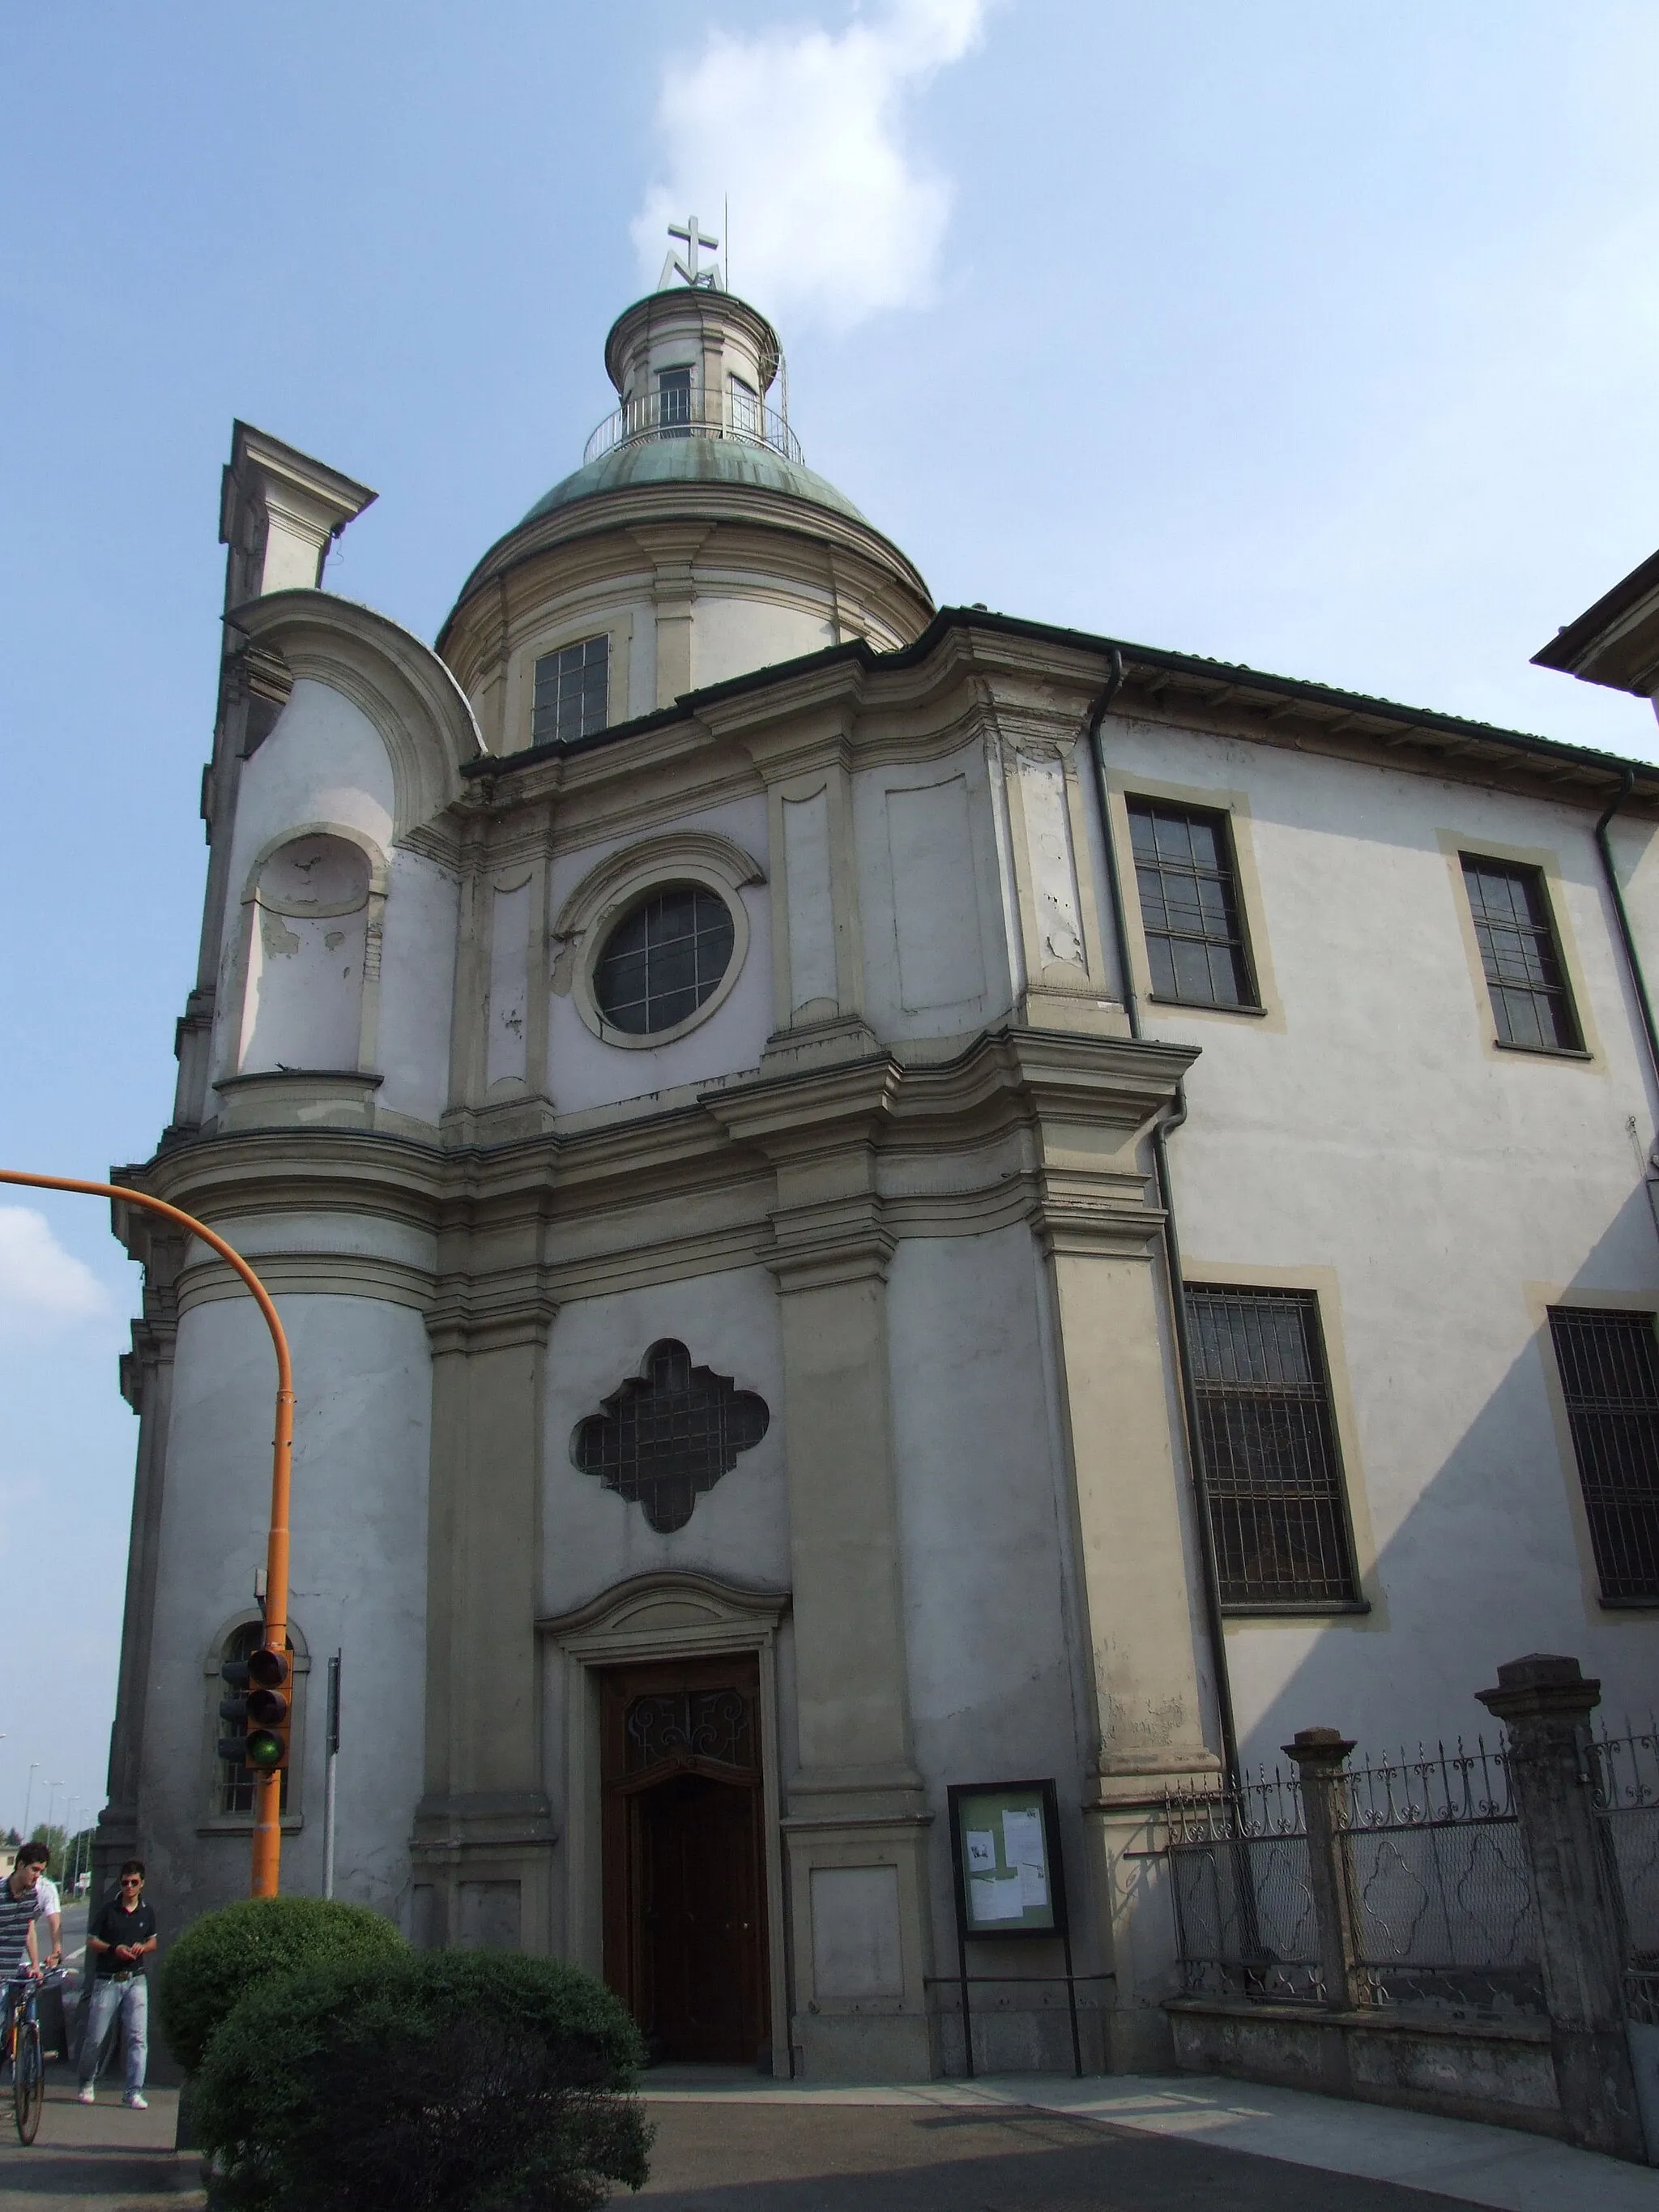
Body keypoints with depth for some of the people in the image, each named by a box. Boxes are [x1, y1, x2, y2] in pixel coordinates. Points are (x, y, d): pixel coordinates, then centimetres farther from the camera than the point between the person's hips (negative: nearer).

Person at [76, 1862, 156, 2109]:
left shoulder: (147, 1913, 7)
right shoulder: (108, 1910, -3)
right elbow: (91, 1942, 1)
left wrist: (143, 1948, -3)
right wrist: (114, 1949, -16)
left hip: (136, 1980, 2)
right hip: (107, 1980, -2)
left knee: (138, 2037, -7)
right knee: (95, 2037, 4)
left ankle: (134, 2092, -2)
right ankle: (87, 2083, 30)